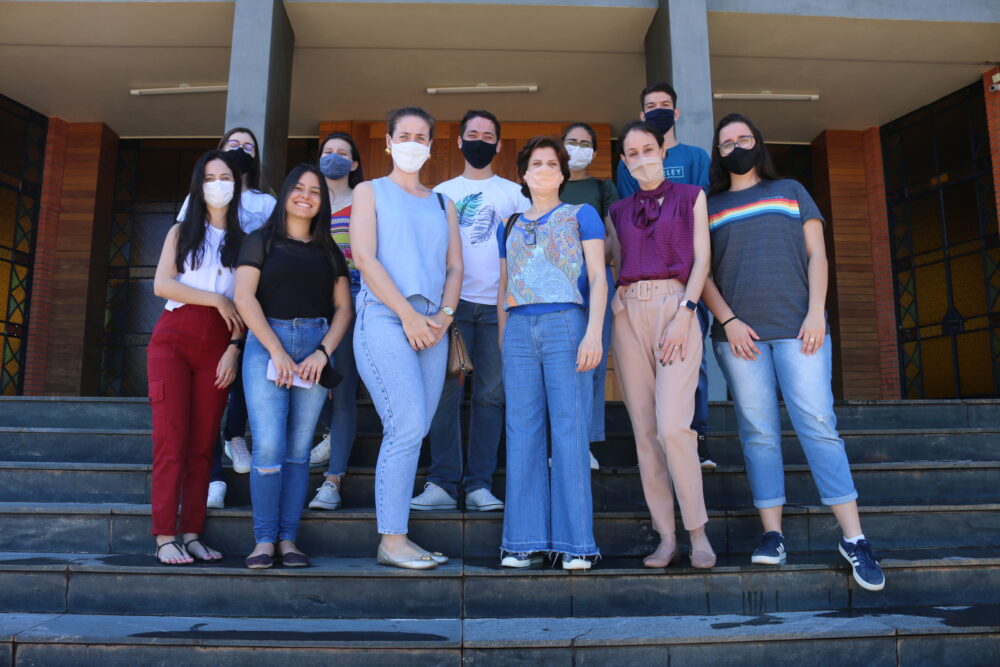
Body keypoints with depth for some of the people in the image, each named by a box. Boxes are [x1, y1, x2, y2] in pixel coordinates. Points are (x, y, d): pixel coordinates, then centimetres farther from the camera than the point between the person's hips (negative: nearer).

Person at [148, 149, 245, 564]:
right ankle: (165, 536, -5)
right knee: (171, 439, -8)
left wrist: (235, 348, -7)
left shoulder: (244, 240, 11)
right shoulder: (181, 233, 13)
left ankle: (191, 534, 4)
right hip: (173, 339, 0)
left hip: (218, 347, 1)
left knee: (203, 443, -1)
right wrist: (218, 300, -7)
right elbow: (162, 284, -1)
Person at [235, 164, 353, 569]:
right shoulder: (261, 241, 9)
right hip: (266, 343, -2)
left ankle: (288, 539, 9)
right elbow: (244, 297, -2)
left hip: (315, 345, 2)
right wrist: (277, 350, -10)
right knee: (269, 445, -11)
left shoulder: (329, 251, 16)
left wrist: (324, 352, -6)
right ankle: (264, 539, 1)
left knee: (299, 449, 2)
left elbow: (344, 308, 10)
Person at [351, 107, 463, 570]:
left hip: (431, 327, 5)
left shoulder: (442, 203, 23)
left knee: (413, 432, 2)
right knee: (408, 427, -14)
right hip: (384, 320, -4)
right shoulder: (370, 192, 11)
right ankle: (392, 541, -6)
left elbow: (455, 266, 15)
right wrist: (408, 314, -11)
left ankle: (397, 536, 9)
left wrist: (444, 315, -4)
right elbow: (364, 257, -2)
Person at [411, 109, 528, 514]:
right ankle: (443, 483, -1)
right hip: (452, 300, 0)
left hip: (498, 303, 0)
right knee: (445, 391, -6)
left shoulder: (513, 193, 15)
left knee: (490, 394, 0)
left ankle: (479, 484, 5)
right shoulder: (442, 192, 17)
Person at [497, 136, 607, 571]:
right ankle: (526, 540, 5)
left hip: (566, 325, -3)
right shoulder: (510, 227, 22)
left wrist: (593, 332, -11)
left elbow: (598, 278, 2)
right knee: (523, 432, 0)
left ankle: (575, 542, -1)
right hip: (519, 330, 4)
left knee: (569, 430, -7)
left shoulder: (581, 215, 11)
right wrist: (503, 340, 12)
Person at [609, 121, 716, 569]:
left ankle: (697, 532, -1)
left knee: (672, 425, -16)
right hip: (628, 313, 4)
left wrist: (684, 314, -10)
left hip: (674, 306, -3)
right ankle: (666, 536, 8)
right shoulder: (618, 211, 19)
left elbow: (701, 259, 2)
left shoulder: (691, 197, 11)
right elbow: (615, 266, 17)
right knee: (644, 430, 0)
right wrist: (610, 312, -1)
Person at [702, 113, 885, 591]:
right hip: (738, 333, 1)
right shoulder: (709, 206, 16)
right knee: (759, 433, -1)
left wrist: (816, 313, -4)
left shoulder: (790, 191, 19)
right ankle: (772, 535, 3)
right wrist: (728, 321, -7)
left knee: (818, 425, -7)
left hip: (797, 327, 0)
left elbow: (816, 254, 10)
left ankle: (854, 539, -3)